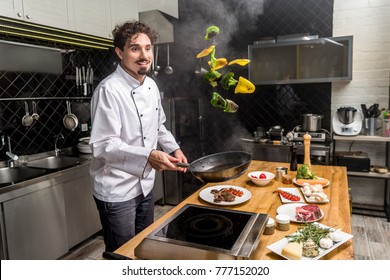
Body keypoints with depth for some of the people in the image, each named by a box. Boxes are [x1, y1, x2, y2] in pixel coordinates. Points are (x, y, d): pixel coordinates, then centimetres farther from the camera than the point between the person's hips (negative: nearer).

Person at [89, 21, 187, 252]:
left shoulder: (151, 85, 4)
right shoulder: (109, 90, -22)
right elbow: (103, 145, -25)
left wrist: (173, 148, 3)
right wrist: (148, 156, -37)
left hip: (145, 184, 8)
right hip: (117, 191, -7)